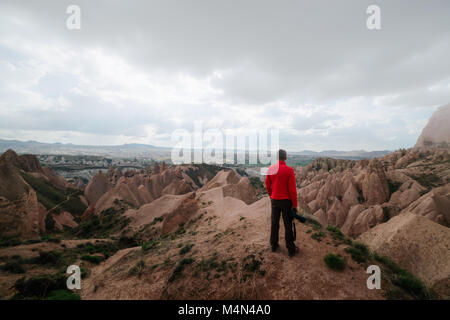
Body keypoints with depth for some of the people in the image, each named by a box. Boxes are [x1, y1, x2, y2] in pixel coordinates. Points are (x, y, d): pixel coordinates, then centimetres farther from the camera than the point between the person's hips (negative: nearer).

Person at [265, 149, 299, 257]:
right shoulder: (289, 170, -16)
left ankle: (273, 245, 30)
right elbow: (292, 189, -14)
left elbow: (268, 186, 5)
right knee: (288, 225, 8)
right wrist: (295, 204, -6)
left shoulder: (270, 169, -4)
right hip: (286, 201, -3)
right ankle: (291, 249, 21)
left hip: (274, 200, 4)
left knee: (274, 223, 15)